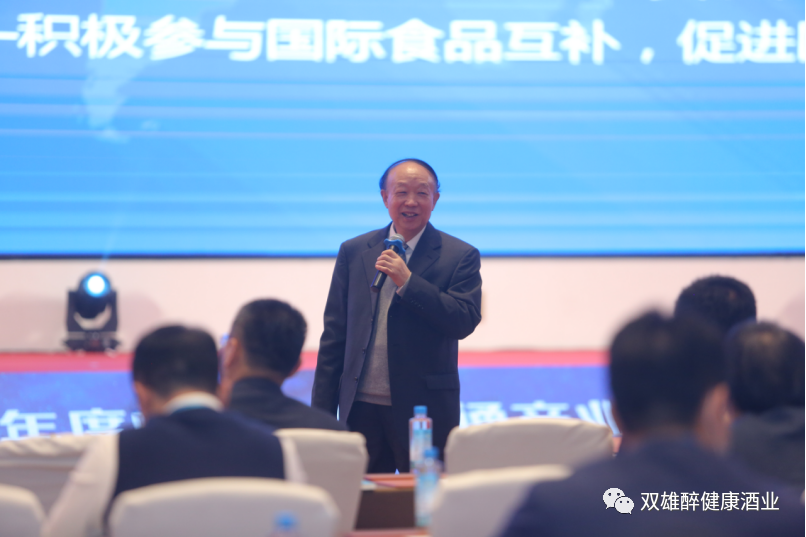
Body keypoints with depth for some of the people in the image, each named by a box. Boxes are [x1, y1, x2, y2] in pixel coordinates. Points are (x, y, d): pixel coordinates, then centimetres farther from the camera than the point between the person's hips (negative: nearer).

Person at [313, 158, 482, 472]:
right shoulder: (353, 252, 10)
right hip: (361, 408, 2)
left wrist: (408, 281, -18)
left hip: (425, 410, -2)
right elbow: (334, 335, 11)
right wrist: (322, 411, 5)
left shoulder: (461, 256, 2)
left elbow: (465, 322, -10)